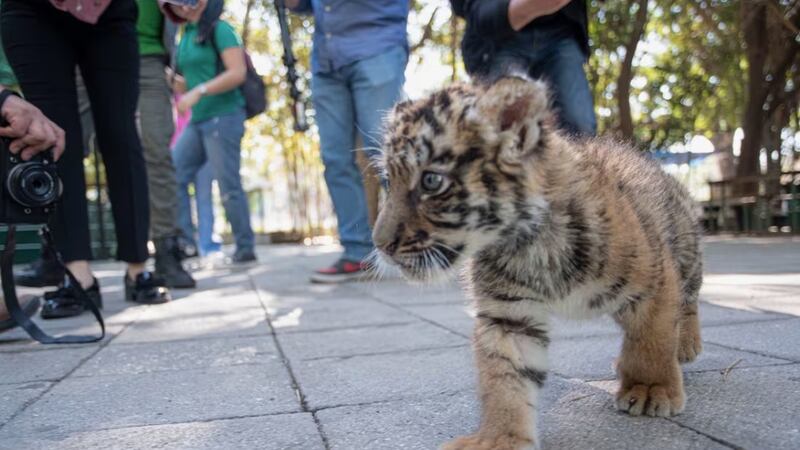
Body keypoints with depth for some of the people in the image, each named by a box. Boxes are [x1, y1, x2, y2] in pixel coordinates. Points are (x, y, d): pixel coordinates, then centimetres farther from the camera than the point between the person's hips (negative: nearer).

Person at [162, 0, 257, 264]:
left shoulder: (219, 29, -5)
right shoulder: (186, 35, 17)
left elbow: (238, 73, -16)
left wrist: (198, 91, -20)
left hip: (223, 117, -8)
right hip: (197, 121, 8)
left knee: (228, 187, -5)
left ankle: (246, 248, 5)